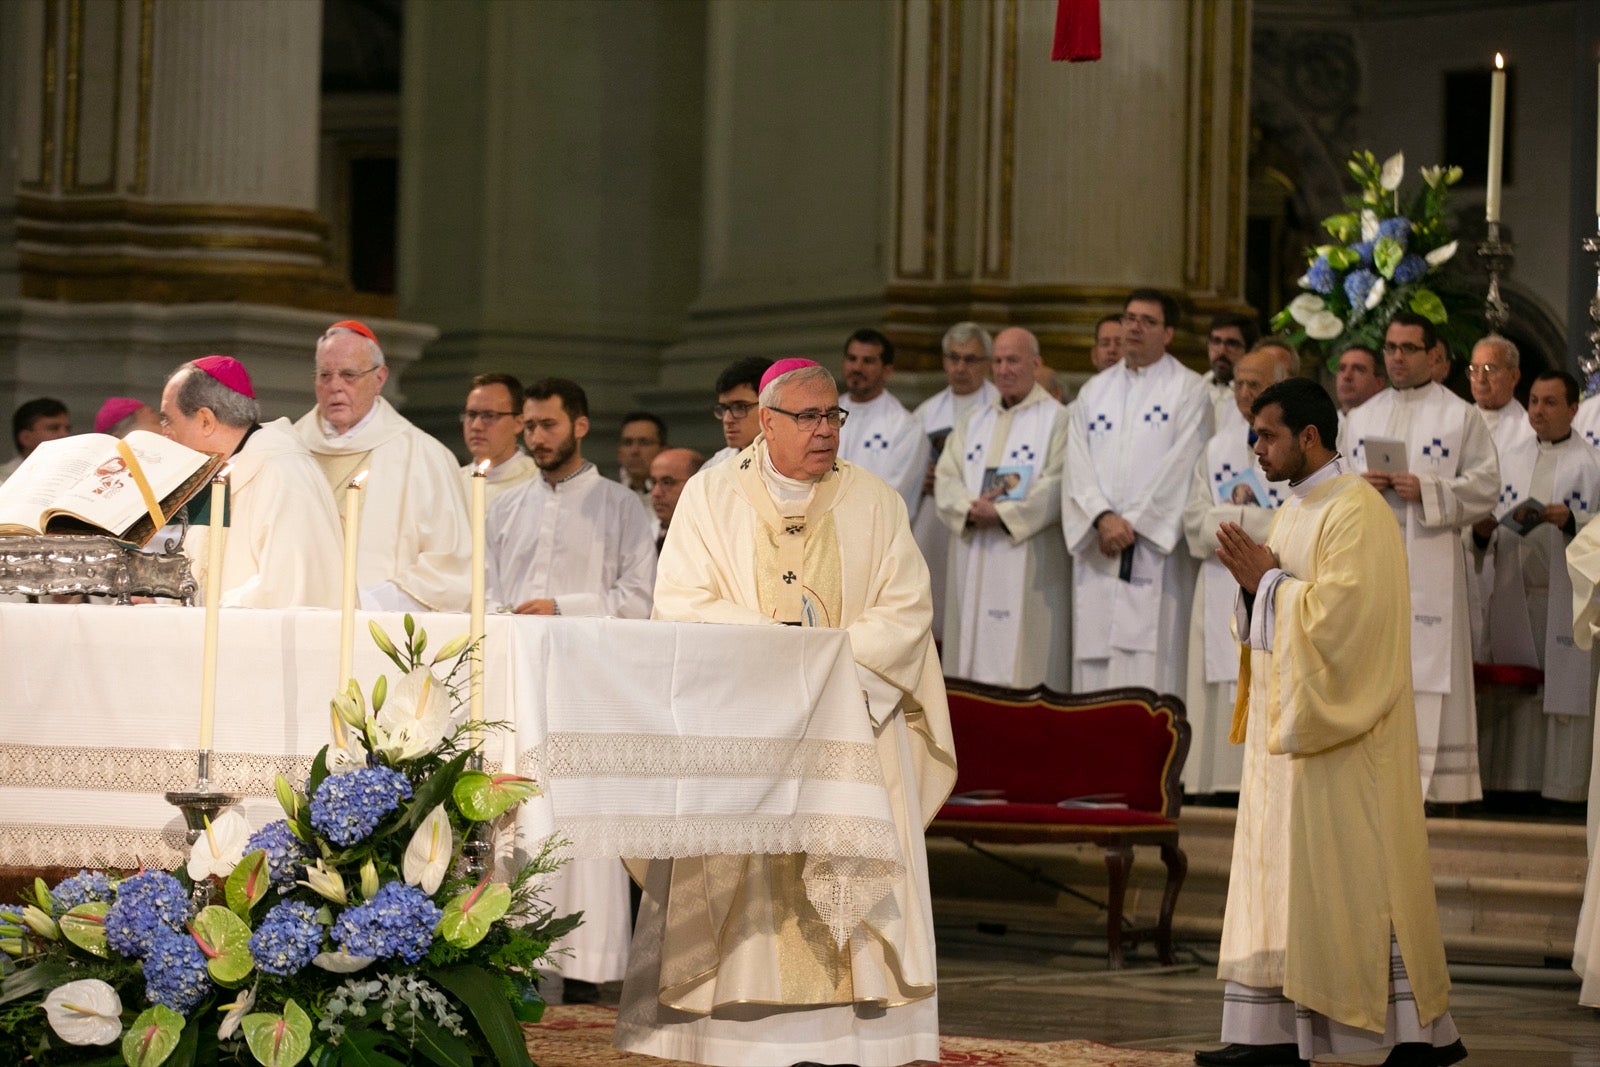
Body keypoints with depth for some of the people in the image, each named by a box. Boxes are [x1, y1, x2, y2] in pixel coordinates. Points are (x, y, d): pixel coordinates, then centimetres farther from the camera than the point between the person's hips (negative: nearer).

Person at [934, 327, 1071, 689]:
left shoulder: (1055, 419, 1)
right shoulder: (973, 421, 18)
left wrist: (1002, 513, -17)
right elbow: (946, 478, 8)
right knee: (972, 652, 3)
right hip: (972, 561, 6)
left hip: (1028, 560, -6)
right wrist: (970, 509, -12)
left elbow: (1056, 486, -10)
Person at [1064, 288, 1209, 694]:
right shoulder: (1094, 391, 16)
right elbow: (1078, 466, 6)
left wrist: (1132, 523, -11)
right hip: (1096, 556, 5)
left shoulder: (1188, 391, 2)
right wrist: (1103, 518, -11)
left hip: (1155, 550, -5)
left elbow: (1180, 467, -7)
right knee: (1093, 669, 2)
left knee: (1147, 674, -10)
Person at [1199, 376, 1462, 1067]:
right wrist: (1254, 578, 0)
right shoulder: (1295, 509, 15)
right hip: (1287, 722, 10)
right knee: (1278, 870, 7)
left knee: (1358, 877, -6)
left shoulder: (1355, 511, -14)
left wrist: (1269, 579, -15)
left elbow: (1342, 611, -23)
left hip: (1341, 726, -10)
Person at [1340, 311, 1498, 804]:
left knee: (1426, 666, -8)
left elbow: (1486, 484, -2)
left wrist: (1427, 490, -15)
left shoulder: (1461, 417, 5)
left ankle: (1428, 775, -8)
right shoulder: (1361, 419, 19)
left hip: (1429, 563, -4)